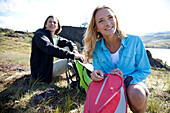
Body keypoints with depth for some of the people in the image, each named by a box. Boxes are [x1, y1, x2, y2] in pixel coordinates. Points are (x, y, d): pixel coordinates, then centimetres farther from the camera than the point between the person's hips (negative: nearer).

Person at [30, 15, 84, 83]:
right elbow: (50, 48, -33)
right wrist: (72, 55, -42)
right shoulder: (39, 35, -14)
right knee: (72, 60, -21)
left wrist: (74, 50, -17)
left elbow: (68, 42, 9)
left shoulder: (55, 37, 11)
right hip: (41, 72, -8)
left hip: (49, 67, 9)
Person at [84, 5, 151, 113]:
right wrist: (97, 73, -24)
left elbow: (144, 71, -6)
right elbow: (98, 69, 0)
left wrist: (125, 79, -22)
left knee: (137, 95, -35)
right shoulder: (96, 48, -8)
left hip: (133, 83, -1)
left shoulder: (134, 41, -14)